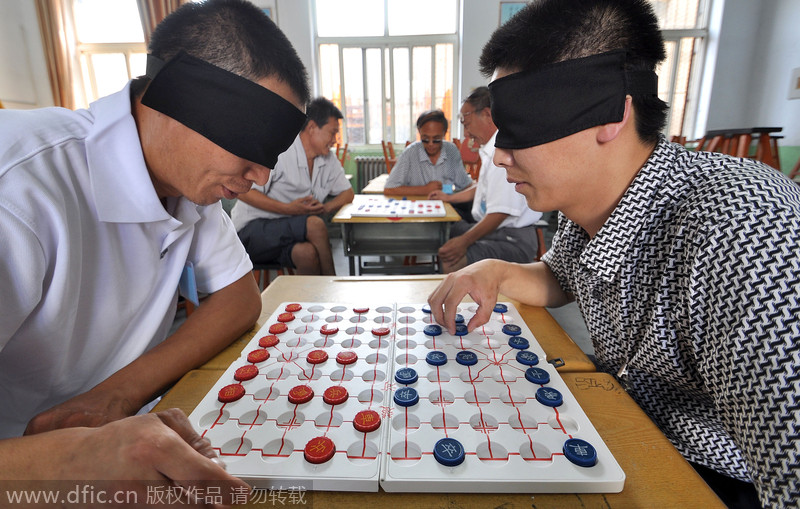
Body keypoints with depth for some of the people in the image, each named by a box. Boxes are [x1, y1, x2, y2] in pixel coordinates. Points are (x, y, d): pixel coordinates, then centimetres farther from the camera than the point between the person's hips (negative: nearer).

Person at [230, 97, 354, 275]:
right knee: (315, 224, -30)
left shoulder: (329, 160, 9)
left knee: (308, 253, -32)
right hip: (252, 229, -5)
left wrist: (325, 207, -7)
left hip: (289, 234, 5)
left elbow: (348, 193, 14)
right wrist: (288, 209, -25)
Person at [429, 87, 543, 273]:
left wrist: (464, 241, -22)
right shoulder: (491, 149, 15)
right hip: (490, 229, 11)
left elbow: (501, 211, -25)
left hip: (512, 239, -11)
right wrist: (450, 197, 37)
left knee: (451, 262, -29)